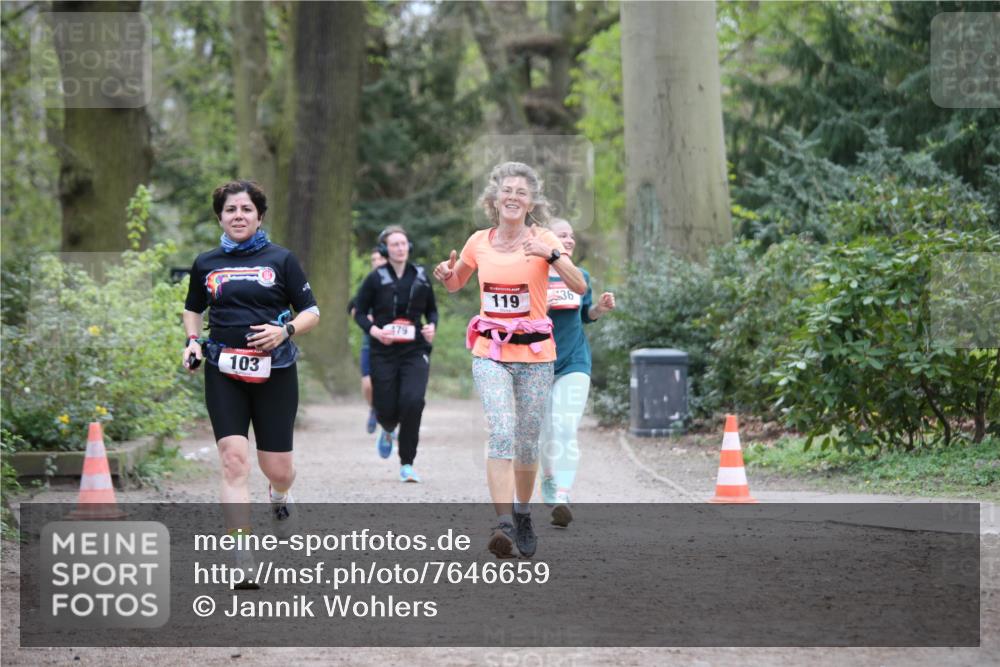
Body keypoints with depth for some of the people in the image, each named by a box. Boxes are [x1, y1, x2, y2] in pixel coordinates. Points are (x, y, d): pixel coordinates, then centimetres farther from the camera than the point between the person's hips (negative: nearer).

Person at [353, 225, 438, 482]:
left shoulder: (420, 276, 6)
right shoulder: (376, 278, -1)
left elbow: (432, 309, 18)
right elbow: (360, 312, 4)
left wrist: (432, 326, -3)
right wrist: (375, 331, -13)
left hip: (415, 351, 1)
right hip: (384, 352, -1)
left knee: (413, 401, -20)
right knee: (386, 409, -1)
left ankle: (407, 464, -8)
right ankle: (387, 431, 42)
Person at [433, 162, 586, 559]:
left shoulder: (542, 241, -4)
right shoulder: (479, 242, 4)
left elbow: (580, 288, -13)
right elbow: (456, 284, 21)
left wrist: (553, 255, -28)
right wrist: (446, 274, -2)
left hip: (535, 353, 0)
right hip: (490, 354, 0)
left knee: (527, 442, 7)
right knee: (502, 433, -19)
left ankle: (522, 516, 29)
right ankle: (503, 523, -26)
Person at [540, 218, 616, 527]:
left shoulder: (580, 276, 10)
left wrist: (600, 308, 2)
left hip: (574, 361, 2)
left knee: (566, 430, -13)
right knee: (547, 430, 9)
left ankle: (562, 497, -22)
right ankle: (550, 484, 32)